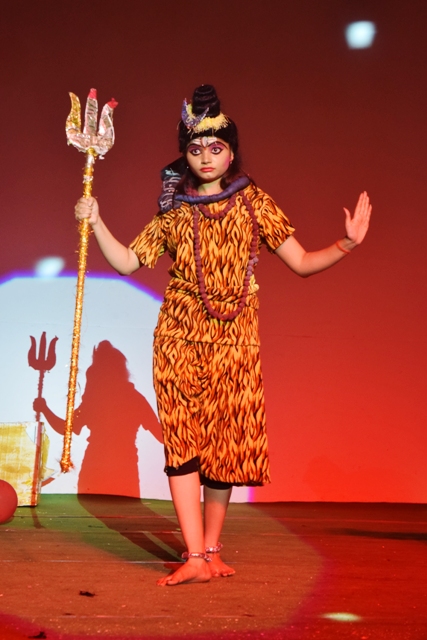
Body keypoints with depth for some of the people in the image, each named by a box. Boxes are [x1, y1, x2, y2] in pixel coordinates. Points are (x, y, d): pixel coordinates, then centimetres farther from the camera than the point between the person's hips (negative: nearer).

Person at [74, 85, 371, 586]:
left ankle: (211, 549, 16)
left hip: (234, 338, 0)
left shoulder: (254, 203, 8)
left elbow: (302, 263, 5)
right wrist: (96, 224, 2)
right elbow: (127, 262, 13)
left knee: (226, 439, 1)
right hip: (179, 335, 1)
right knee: (182, 439, -7)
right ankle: (195, 557, -4)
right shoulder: (174, 213, 11)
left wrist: (347, 244, -8)